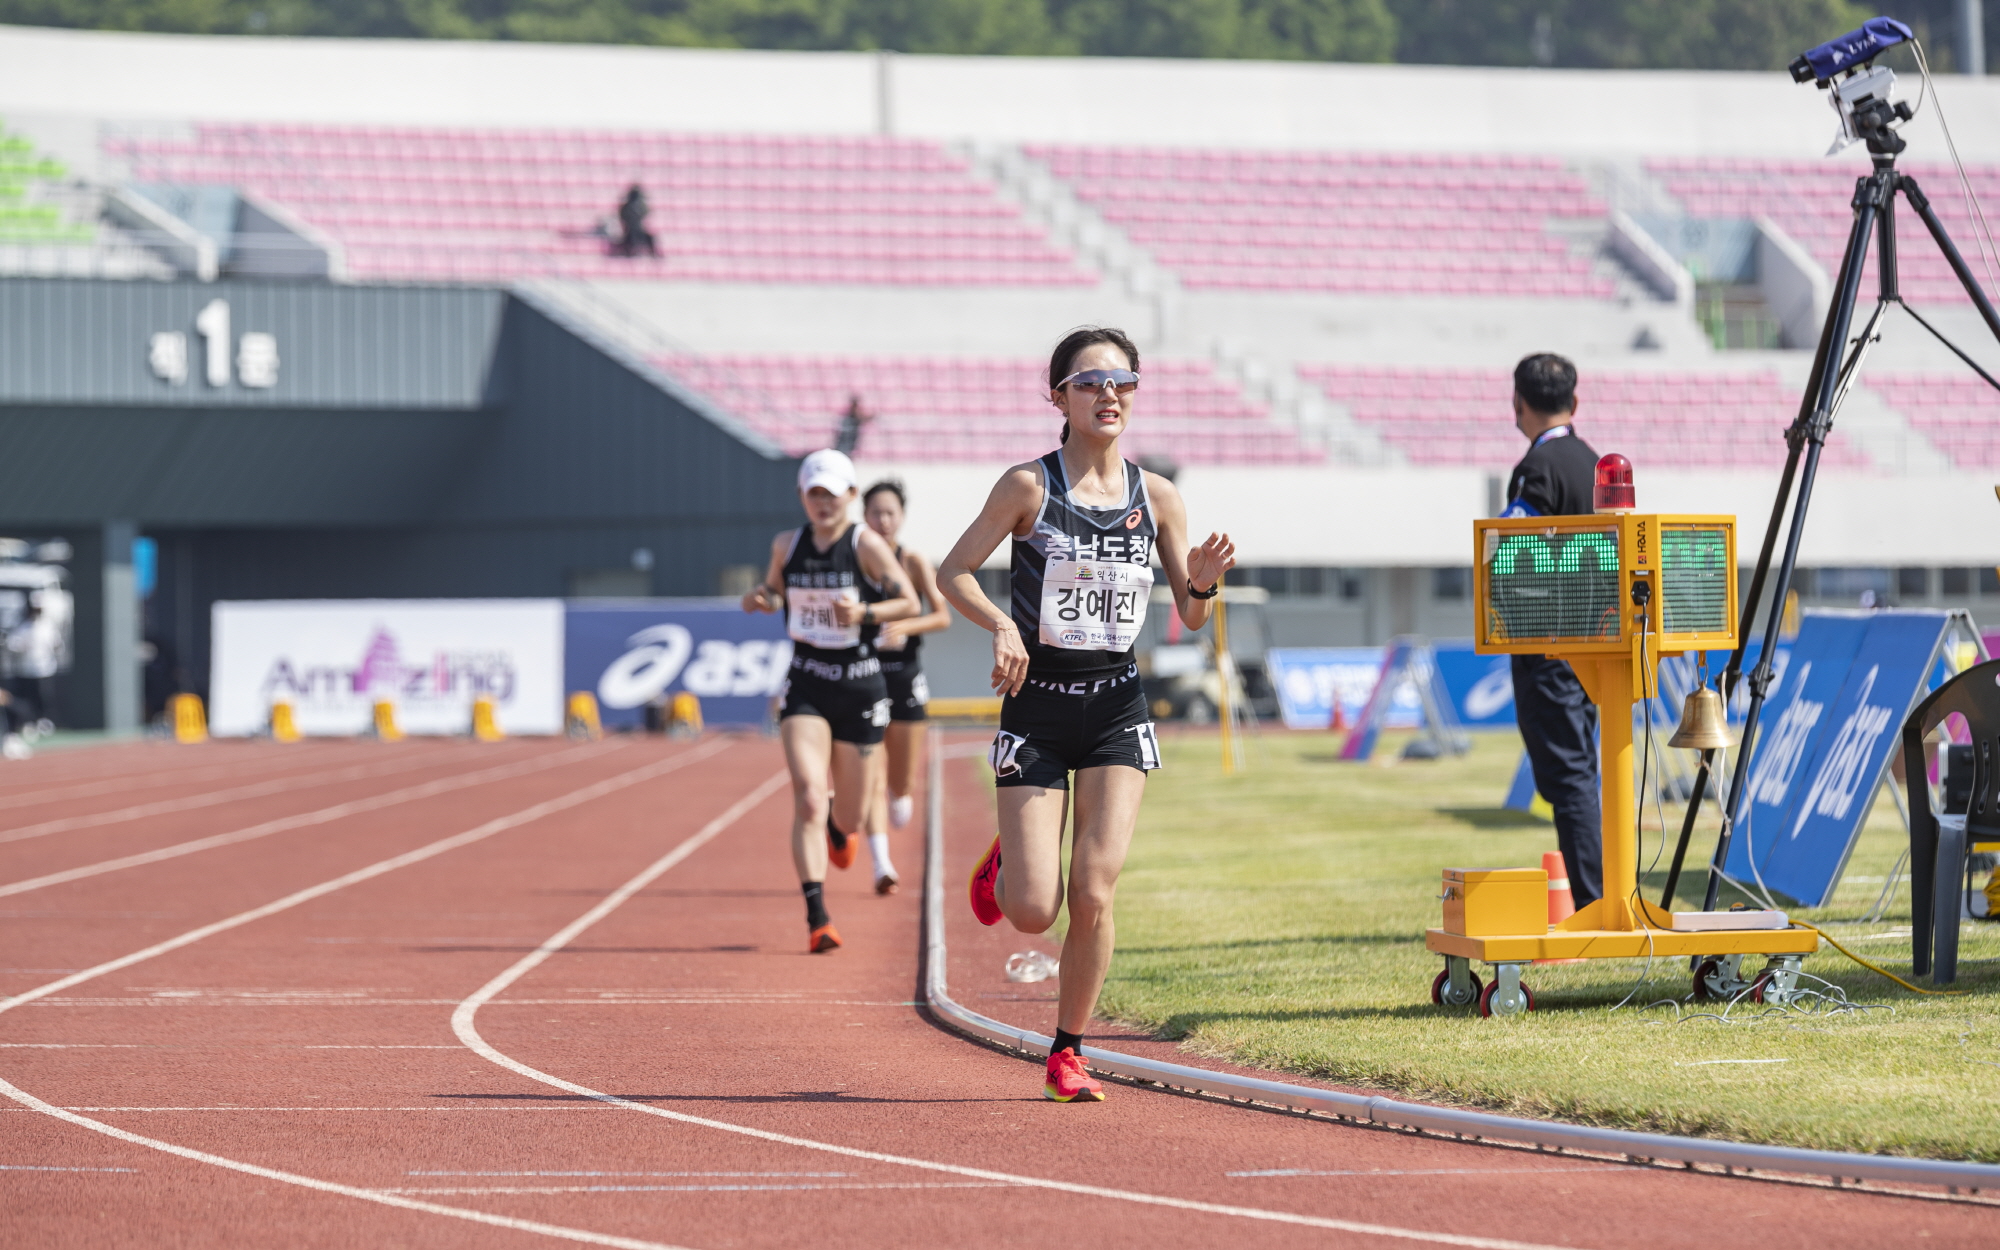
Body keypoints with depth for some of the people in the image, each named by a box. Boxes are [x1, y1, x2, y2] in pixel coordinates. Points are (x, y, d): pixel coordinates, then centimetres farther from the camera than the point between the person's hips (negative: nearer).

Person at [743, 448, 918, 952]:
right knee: (808, 801, -18)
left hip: (861, 688, -1)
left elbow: (909, 603, -4)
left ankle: (840, 825, 50)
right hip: (806, 688, 1)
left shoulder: (866, 545, -8)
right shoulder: (787, 545, 2)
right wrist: (758, 598, -4)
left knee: (849, 819, 10)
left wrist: (865, 613, -21)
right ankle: (817, 918, -19)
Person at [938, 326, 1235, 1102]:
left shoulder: (1155, 497, 3)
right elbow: (953, 572, -4)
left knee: (1094, 892, -11)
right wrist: (1001, 625, -22)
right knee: (1033, 913, -7)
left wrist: (1201, 585, -13)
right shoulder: (1028, 486, -7)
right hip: (1037, 709, -2)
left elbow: (1188, 618, 9)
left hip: (1117, 710, 2)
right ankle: (1004, 865, 31)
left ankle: (1068, 1053, 7)